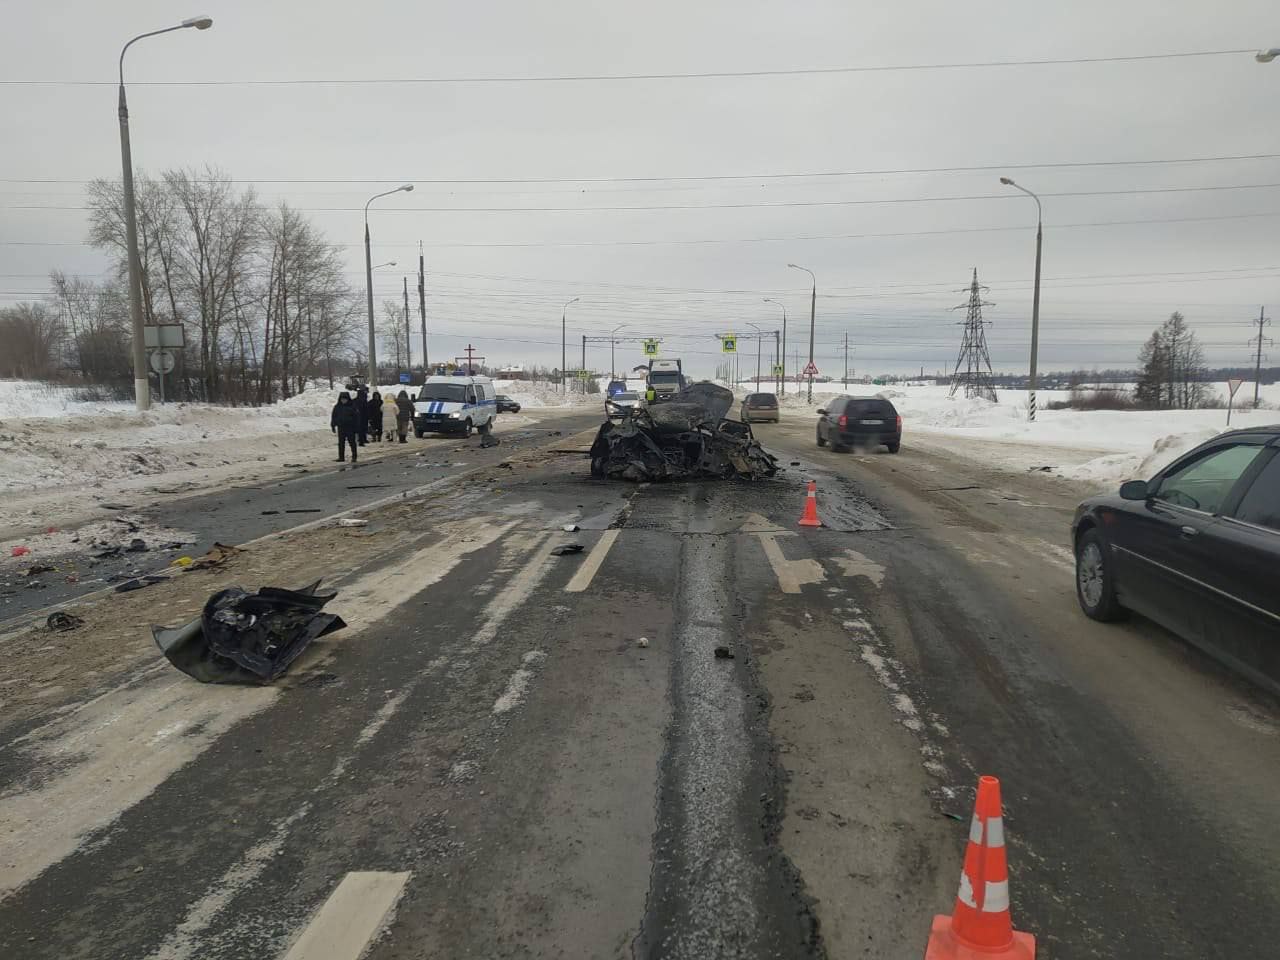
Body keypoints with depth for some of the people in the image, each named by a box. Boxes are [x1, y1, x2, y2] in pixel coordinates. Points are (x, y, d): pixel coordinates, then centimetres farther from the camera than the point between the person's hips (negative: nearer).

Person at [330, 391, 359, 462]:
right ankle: (341, 457, 13)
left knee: (352, 442, 2)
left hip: (350, 427, -3)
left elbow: (356, 417, -3)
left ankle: (354, 457, 9)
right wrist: (333, 426, 6)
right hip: (341, 428, 3)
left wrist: (357, 427, -6)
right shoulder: (337, 407, 4)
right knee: (341, 443, 7)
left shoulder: (352, 406, -4)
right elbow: (333, 416, 10)